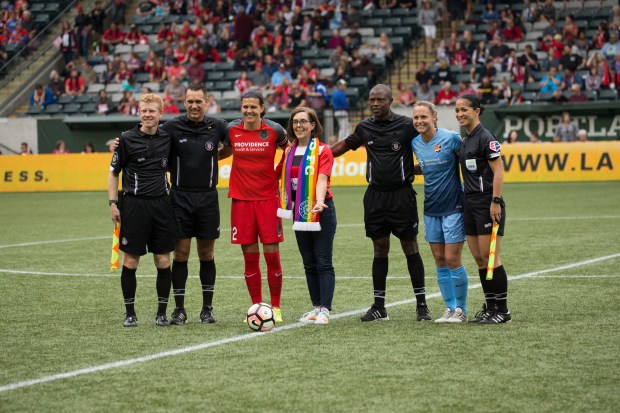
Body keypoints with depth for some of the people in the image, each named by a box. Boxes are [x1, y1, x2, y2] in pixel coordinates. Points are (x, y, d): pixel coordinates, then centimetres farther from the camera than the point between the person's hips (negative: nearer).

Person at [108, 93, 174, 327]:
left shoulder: (167, 138, 7)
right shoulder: (127, 139, -3)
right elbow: (113, 172, 2)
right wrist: (113, 203, -4)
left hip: (161, 204, 3)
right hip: (134, 204, -3)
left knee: (163, 261, 2)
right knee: (130, 261, 0)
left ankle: (162, 312, 11)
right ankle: (130, 313, 10)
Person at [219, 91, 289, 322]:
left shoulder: (274, 130, -4)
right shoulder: (231, 130, 0)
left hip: (268, 199, -1)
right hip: (241, 199, 1)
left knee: (272, 255, -2)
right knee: (250, 257, 3)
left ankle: (275, 307, 9)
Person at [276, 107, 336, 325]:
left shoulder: (322, 151, -7)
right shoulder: (288, 152, 11)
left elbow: (322, 178, -20)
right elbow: (276, 174, 21)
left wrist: (319, 201, -36)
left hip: (321, 212, -6)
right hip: (299, 212, 6)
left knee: (323, 262, -6)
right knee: (309, 263, 10)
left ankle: (324, 310, -9)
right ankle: (316, 308, 15)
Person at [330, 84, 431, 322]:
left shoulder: (406, 125, -6)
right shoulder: (364, 128, 7)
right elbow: (344, 145, 22)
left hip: (402, 195, -4)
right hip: (375, 196, 4)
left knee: (410, 248, 0)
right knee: (380, 250, 7)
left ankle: (421, 305, 7)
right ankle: (379, 307, 12)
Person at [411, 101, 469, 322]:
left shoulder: (451, 138, -12)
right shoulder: (415, 143, 6)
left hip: (453, 207, -6)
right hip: (431, 209, 6)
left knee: (452, 259, -5)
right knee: (440, 261, 7)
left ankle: (461, 309, 6)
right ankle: (450, 308, 15)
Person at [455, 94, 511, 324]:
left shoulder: (485, 137, -10)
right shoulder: (465, 140, 15)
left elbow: (498, 171, -15)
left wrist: (495, 202, -20)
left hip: (487, 204, -9)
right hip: (470, 204, 9)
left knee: (490, 258, -7)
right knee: (479, 260, 9)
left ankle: (502, 310, -2)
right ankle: (490, 307, 14)